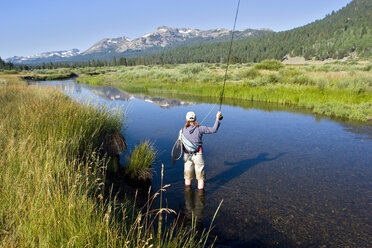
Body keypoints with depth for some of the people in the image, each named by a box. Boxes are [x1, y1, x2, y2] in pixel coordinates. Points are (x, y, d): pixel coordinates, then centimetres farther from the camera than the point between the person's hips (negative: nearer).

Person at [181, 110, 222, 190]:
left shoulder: (183, 130, -6)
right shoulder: (200, 129, -12)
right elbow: (214, 130, -8)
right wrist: (217, 118, 0)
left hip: (187, 156, 2)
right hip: (197, 155, -2)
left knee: (188, 177, 18)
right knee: (200, 177, 10)